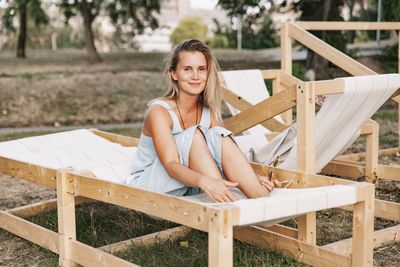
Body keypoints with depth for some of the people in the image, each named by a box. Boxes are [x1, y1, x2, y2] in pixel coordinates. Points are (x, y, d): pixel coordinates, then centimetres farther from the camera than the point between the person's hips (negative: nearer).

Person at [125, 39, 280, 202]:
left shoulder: (209, 114, 1)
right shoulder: (159, 111, -18)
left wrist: (254, 180, -26)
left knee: (220, 136, -19)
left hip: (188, 191, 5)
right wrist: (204, 181, -50)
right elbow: (171, 165, -31)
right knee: (194, 136, -28)